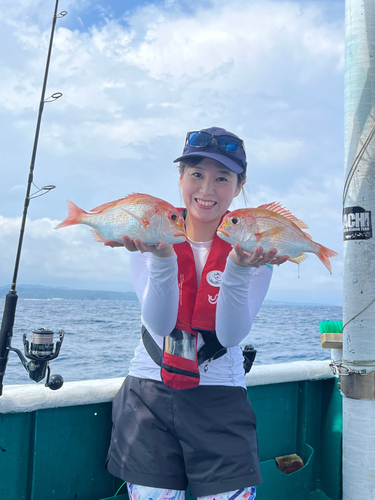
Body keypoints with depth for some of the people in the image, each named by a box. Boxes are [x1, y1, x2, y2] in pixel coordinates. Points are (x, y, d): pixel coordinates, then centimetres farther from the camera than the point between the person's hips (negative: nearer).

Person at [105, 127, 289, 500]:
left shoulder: (253, 246, -4)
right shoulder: (151, 235, -3)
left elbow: (232, 335, -14)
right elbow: (158, 322, -14)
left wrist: (240, 268, -28)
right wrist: (161, 257, -29)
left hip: (220, 399, 0)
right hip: (149, 395, 1)